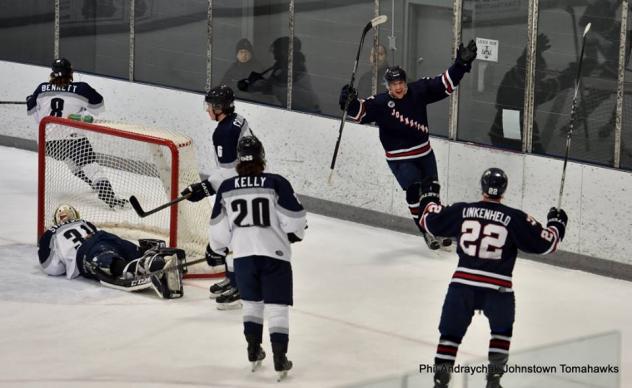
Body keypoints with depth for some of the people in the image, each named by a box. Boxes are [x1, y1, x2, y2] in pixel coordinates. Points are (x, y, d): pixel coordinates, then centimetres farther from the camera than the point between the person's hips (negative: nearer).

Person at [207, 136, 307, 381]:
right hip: (274, 254, -3)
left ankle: (254, 353, 22)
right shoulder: (276, 183, -8)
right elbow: (294, 219, -7)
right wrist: (295, 233, 16)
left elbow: (219, 229, 5)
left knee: (252, 302, 22)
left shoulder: (227, 188, 0)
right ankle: (280, 360, -4)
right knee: (277, 306, 2)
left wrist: (218, 250, 23)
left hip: (243, 256, 3)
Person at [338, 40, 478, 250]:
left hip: (424, 152, 4)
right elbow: (360, 112, -22)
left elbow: (445, 84, -4)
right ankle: (428, 233, -7)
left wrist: (462, 63, -12)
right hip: (399, 158, -4)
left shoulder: (418, 90, -7)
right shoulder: (380, 103, -15)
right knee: (414, 190, -18)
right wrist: (349, 102, -42)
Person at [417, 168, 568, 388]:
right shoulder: (515, 219, -2)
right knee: (502, 329, 25)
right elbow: (543, 243, 4)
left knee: (451, 331, 14)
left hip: (462, 284, 1)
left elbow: (429, 222, 15)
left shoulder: (462, 211, 3)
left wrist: (429, 197, 33)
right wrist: (557, 224, 23)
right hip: (498, 288, -1)